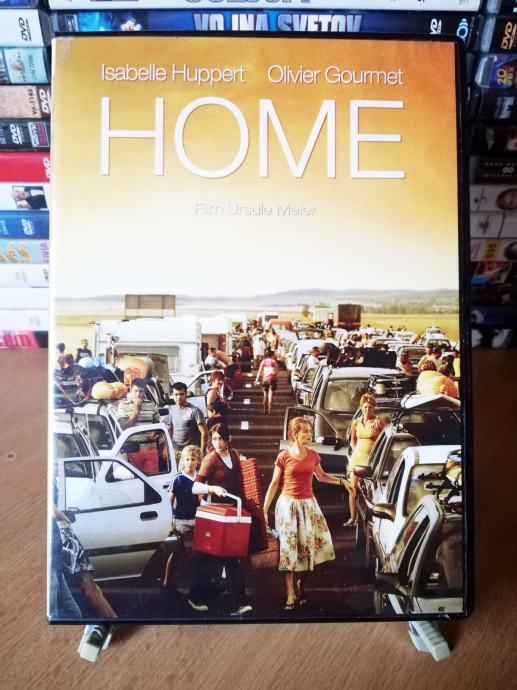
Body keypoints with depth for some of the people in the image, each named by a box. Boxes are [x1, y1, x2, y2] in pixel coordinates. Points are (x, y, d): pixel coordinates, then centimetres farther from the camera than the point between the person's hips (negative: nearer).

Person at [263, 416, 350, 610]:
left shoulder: (313, 455, 3)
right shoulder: (283, 457, -8)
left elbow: (321, 476, 19)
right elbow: (274, 484, -3)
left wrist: (341, 481, 9)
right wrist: (264, 509, -4)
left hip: (308, 504, 4)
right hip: (288, 505, -3)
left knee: (308, 545, 7)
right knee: (288, 548, -2)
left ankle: (302, 585, 27)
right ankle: (290, 594, 6)